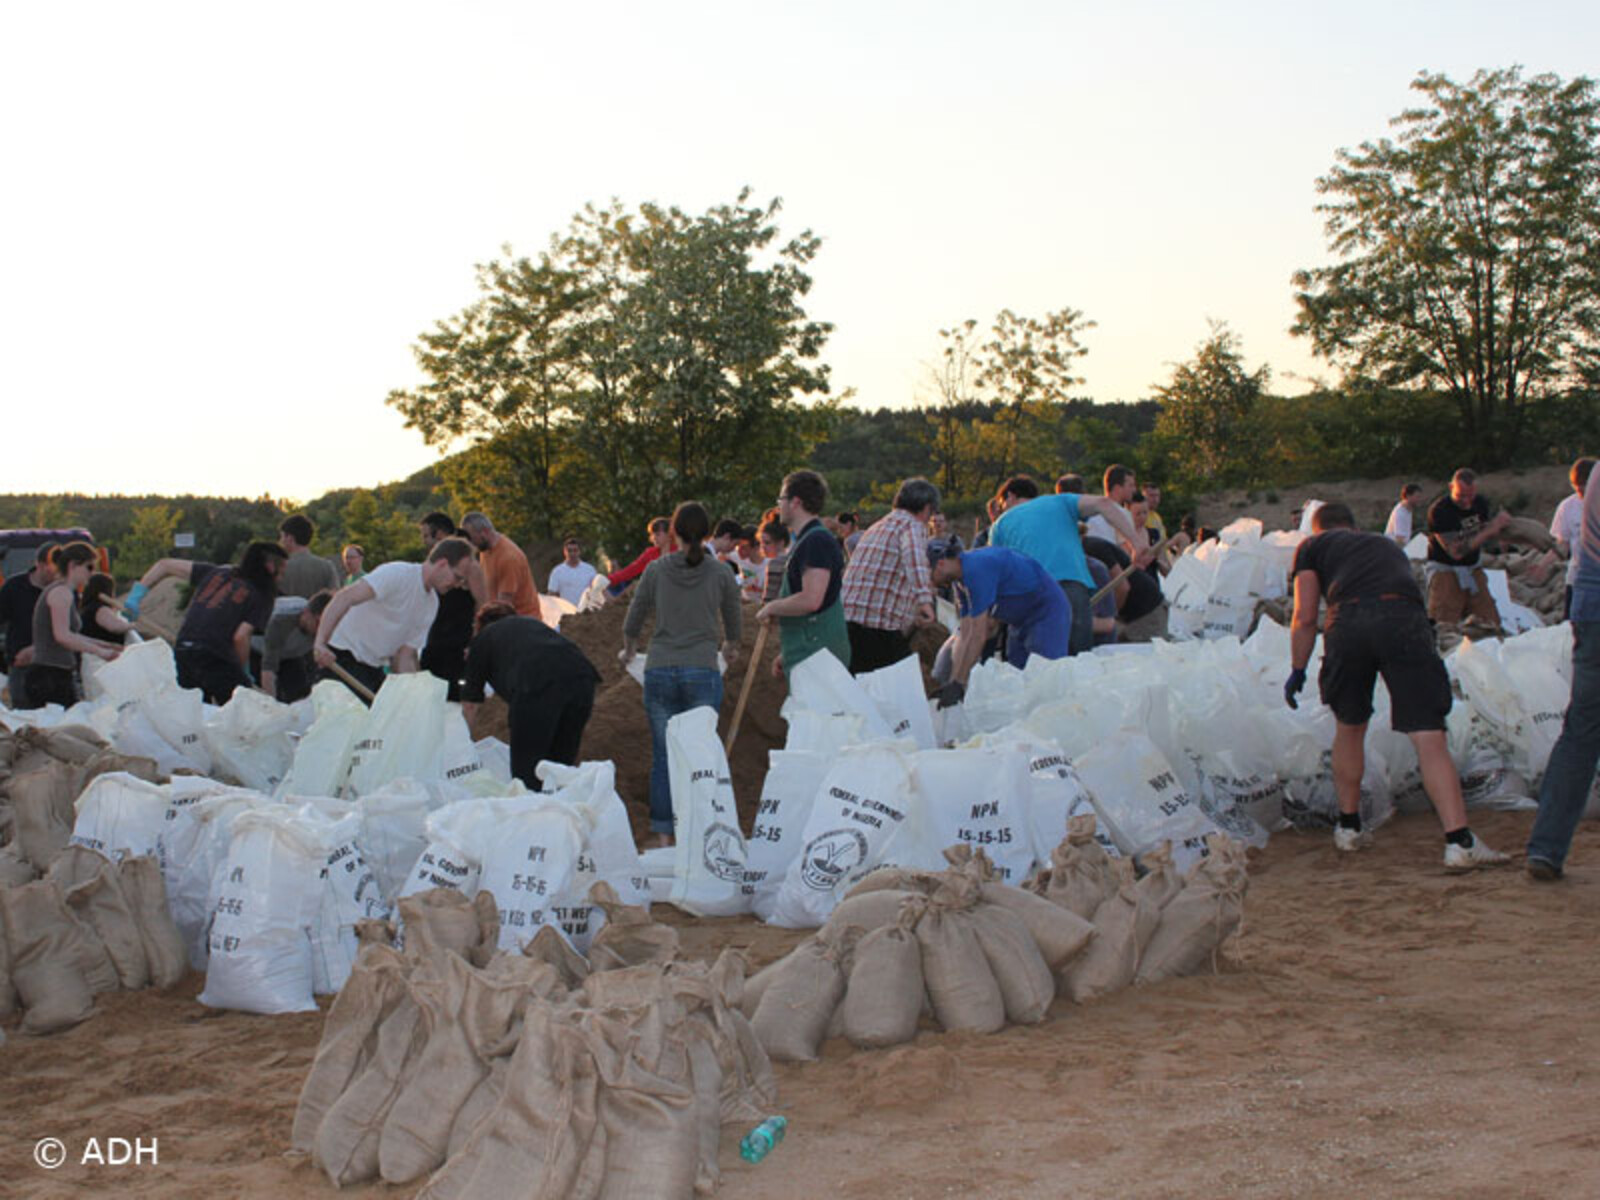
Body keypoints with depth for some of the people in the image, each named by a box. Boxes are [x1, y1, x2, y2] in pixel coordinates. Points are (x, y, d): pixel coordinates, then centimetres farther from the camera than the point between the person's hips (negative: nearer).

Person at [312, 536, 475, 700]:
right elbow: (345, 598, -30)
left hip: (373, 667, 9)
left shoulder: (432, 605, 8)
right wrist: (320, 642, -41)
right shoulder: (396, 574, -18)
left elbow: (405, 656, 9)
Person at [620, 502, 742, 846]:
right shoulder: (721, 573, 3)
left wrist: (628, 651, 34)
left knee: (663, 756, 6)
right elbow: (733, 625, 16)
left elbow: (633, 620, 13)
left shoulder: (656, 570, 4)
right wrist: (730, 649, 39)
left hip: (659, 672, 1)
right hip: (702, 672, -1)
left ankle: (664, 836, 9)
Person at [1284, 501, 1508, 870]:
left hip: (1348, 623, -1)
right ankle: (1459, 842, -15)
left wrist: (1297, 670, 24)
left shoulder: (1312, 546, 27)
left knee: (1349, 729, 21)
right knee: (1428, 737, -5)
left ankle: (1349, 827, 30)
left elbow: (1305, 616, 16)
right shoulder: (1387, 544, 39)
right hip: (1404, 619, 1)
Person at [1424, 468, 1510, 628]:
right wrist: (1491, 530, -22)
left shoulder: (1480, 503, 3)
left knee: (1491, 623, -1)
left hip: (1472, 568, 6)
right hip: (1444, 568, -6)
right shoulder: (1439, 510, -18)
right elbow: (1456, 551, -24)